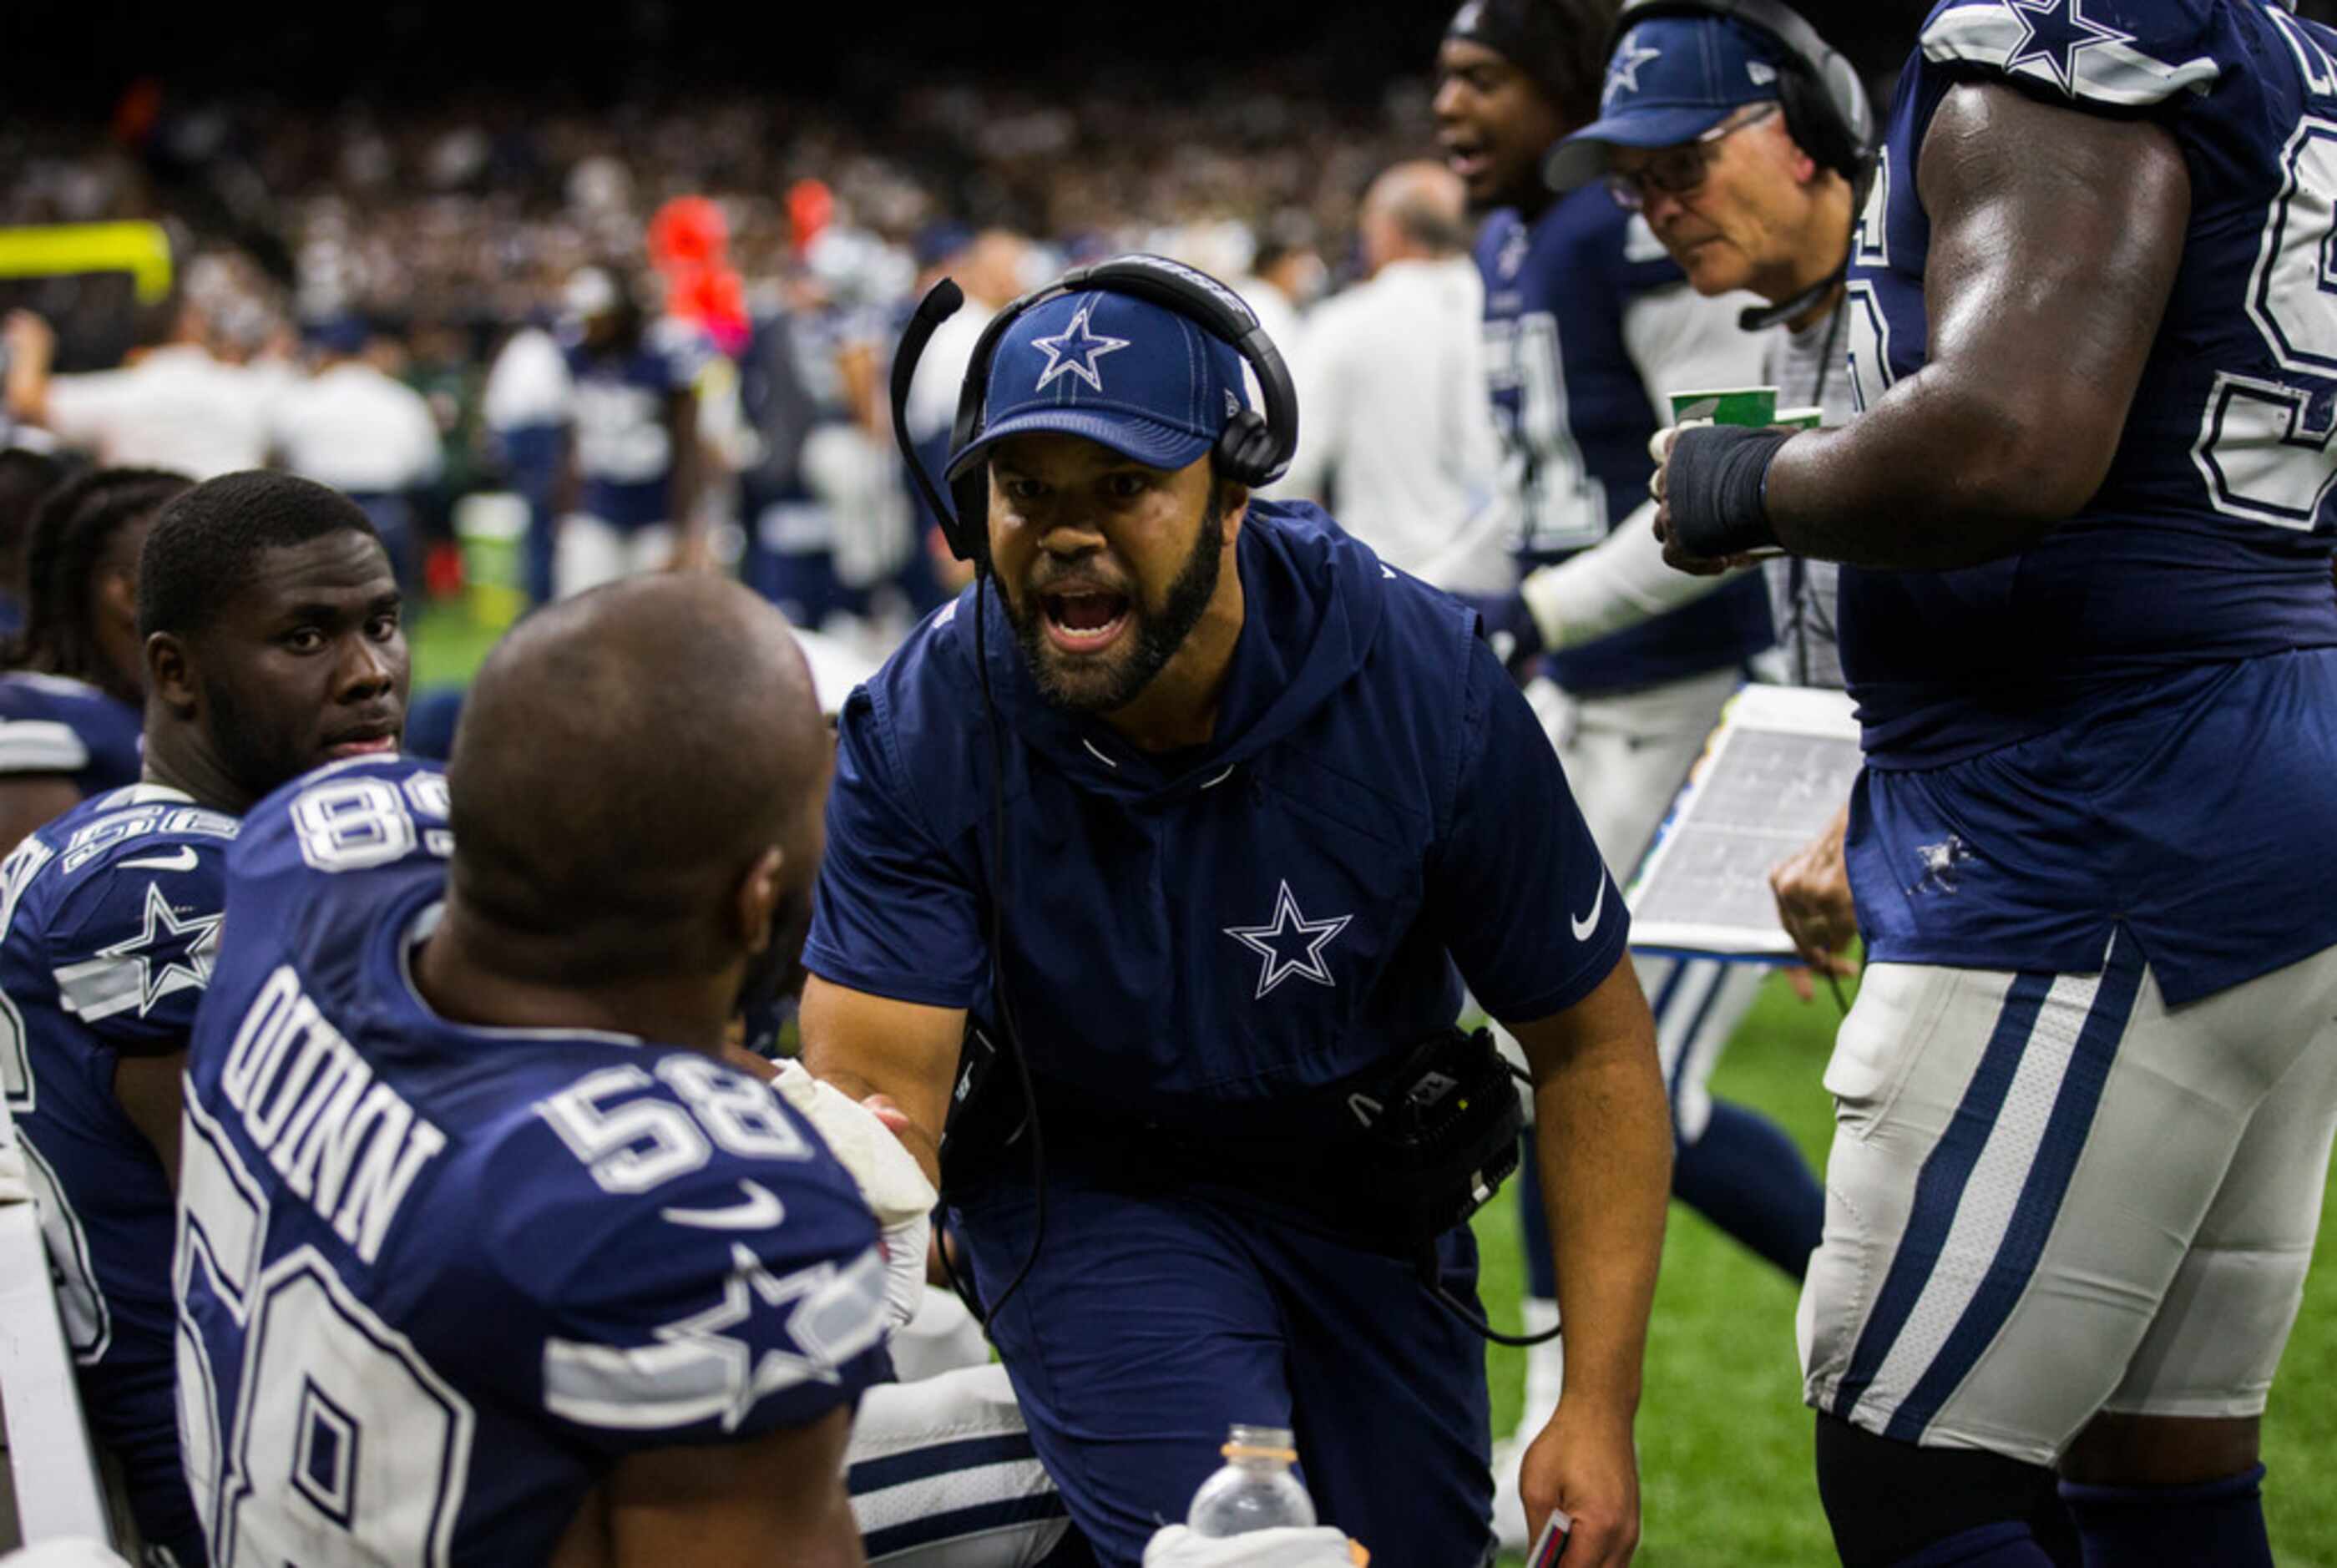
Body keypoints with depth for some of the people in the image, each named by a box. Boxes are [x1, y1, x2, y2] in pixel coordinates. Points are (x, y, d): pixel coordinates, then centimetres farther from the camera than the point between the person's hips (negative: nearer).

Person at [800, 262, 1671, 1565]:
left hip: (1361, 1186, 3)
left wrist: (1602, 1408, -17)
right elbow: (878, 1092, -27)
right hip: (1079, 1184, -2)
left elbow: (1590, 1042, -14)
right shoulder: (923, 733, -23)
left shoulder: (1422, 684, -23)